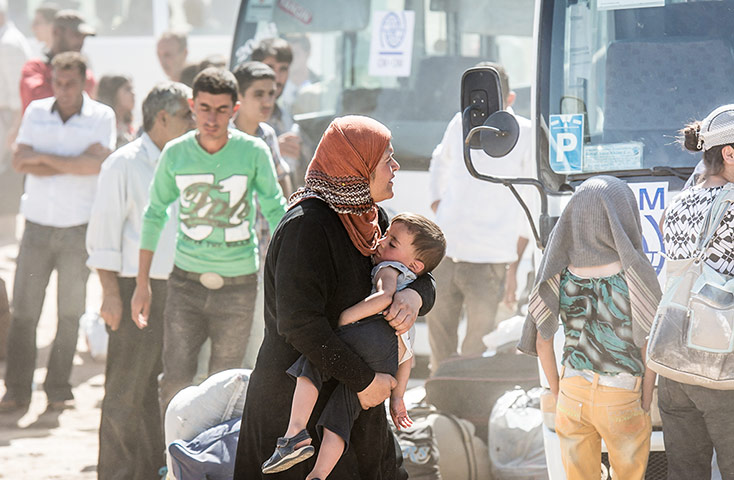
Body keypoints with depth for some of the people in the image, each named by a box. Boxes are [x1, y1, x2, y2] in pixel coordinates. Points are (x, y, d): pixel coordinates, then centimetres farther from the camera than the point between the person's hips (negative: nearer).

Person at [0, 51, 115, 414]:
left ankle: (58, 390, 11)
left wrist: (45, 158, -10)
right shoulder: (36, 112, 7)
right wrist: (71, 166, -11)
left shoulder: (101, 116, 0)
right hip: (38, 224, 2)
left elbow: (95, 163, -15)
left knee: (70, 313, 2)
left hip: (79, 228, -2)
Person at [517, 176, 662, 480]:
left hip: (572, 396, 3)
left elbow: (542, 344, -1)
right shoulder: (636, 275, -16)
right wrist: (645, 406, 0)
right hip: (622, 398, -3)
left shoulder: (558, 274, -7)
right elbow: (649, 347, -11)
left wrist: (558, 396, 11)